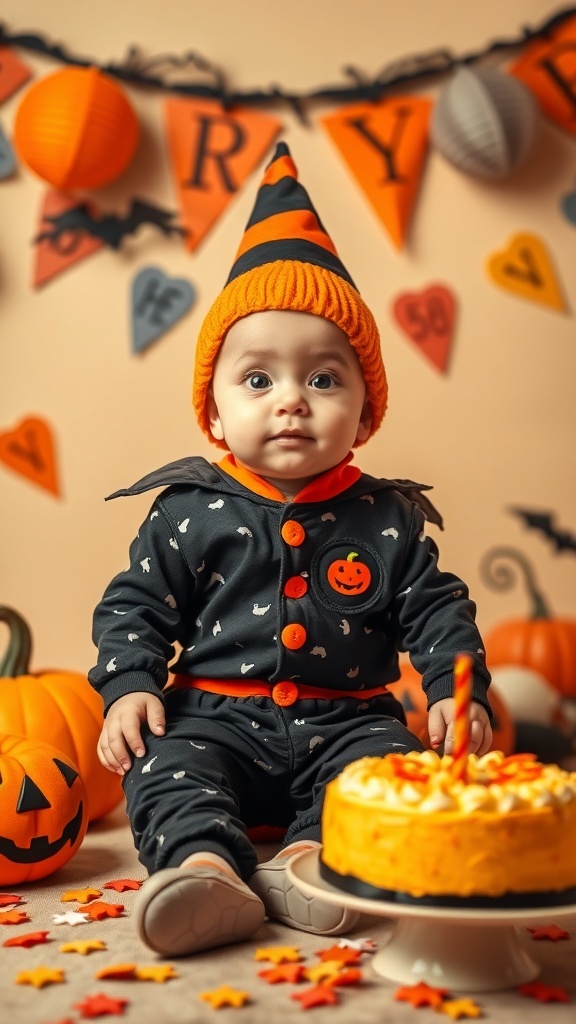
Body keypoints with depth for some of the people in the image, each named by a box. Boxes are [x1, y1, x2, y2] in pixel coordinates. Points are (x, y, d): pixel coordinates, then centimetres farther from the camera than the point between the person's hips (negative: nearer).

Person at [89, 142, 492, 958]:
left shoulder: (387, 519, 2)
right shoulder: (187, 513, -1)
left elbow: (436, 612, 7)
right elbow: (135, 606, 3)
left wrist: (457, 690, -7)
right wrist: (129, 684, -12)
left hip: (347, 720, 1)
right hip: (218, 717, 0)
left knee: (394, 767, -25)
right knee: (166, 766, -26)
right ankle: (206, 867, -42)